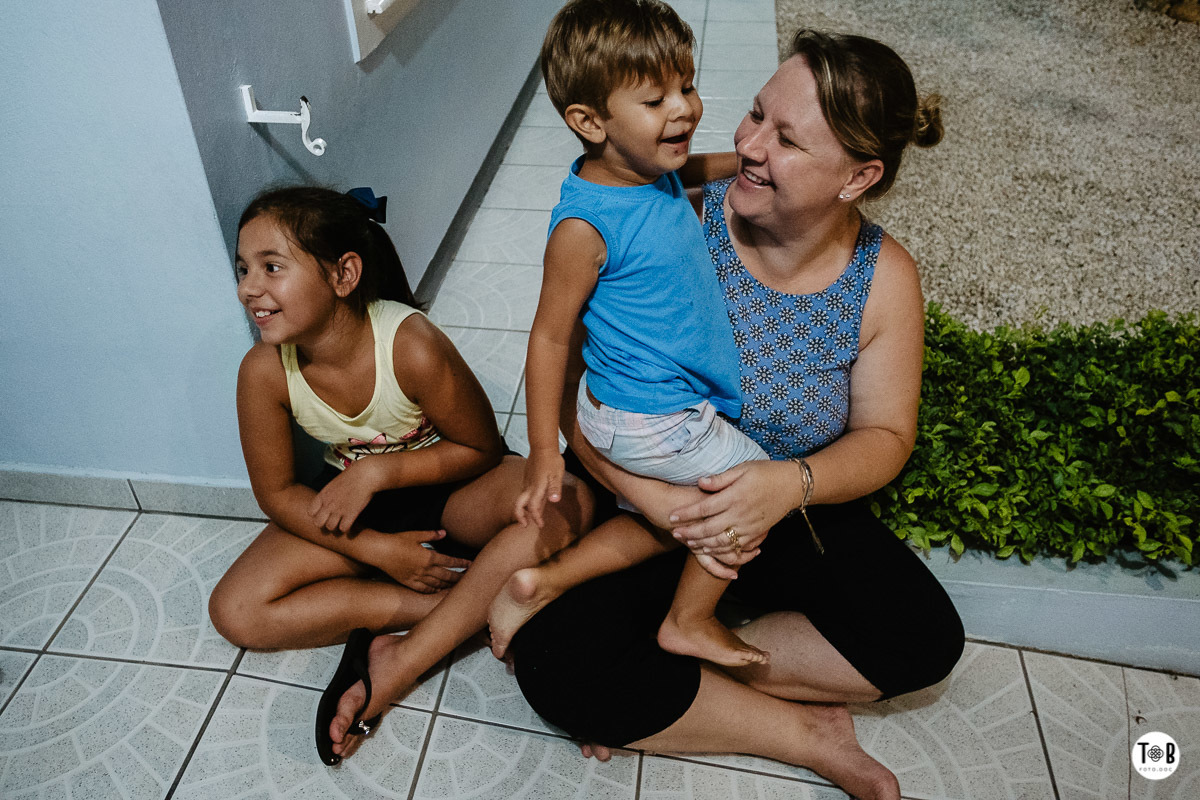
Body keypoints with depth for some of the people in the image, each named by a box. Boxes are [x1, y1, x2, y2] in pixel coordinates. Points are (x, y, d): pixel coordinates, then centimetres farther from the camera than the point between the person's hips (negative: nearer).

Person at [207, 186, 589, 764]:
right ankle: (473, 607, -16)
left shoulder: (413, 348, -31)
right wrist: (375, 549, -17)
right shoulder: (264, 371, -20)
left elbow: (482, 448, -17)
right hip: (351, 503, 3)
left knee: (566, 504, -31)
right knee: (235, 611, -15)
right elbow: (276, 491, -8)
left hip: (447, 485, -3)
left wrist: (378, 470, -25)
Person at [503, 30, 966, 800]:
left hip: (782, 507, 3)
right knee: (555, 663, -24)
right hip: (640, 496, -2)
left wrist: (793, 483, -25)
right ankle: (806, 733, -6)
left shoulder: (884, 277, -9)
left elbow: (884, 436, -4)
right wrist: (645, 492, -33)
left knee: (925, 639, -15)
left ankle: (665, 677, -7)